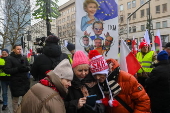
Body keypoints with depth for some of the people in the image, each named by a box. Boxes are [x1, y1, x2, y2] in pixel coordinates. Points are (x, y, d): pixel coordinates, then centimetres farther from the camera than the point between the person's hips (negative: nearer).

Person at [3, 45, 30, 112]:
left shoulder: (24, 58, 10)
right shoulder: (9, 58, -4)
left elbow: (29, 68, 6)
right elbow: (6, 70, -11)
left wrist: (25, 67, -17)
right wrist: (18, 69, -21)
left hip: (25, 81, 4)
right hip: (15, 82, -4)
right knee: (15, 100, 5)